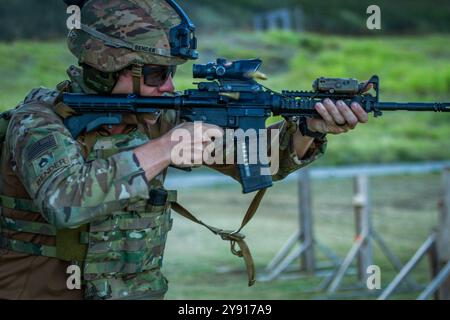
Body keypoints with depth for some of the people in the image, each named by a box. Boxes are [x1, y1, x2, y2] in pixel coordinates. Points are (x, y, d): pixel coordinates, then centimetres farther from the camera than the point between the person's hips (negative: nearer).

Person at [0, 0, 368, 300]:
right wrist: (164, 148, -28)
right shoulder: (38, 121, -15)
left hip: (138, 292, 5)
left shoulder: (159, 118, -1)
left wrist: (311, 128, -15)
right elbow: (64, 201, -33)